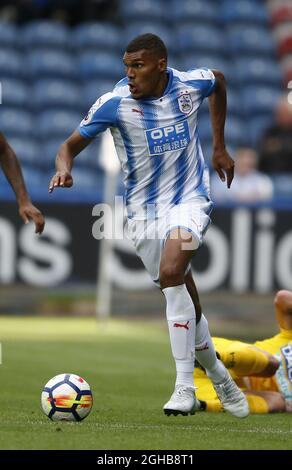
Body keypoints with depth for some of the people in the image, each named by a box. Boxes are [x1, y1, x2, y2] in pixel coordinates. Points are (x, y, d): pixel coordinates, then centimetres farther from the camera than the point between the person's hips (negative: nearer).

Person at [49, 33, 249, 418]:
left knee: (171, 273, -27)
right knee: (184, 301, 7)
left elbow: (219, 81, 16)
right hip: (145, 210, 2)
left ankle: (185, 386, -23)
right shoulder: (115, 103, -13)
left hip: (190, 199, -1)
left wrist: (220, 147, 17)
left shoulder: (191, 84, -9)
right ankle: (219, 376, 32)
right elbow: (72, 144, -8)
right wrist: (64, 168, -33)